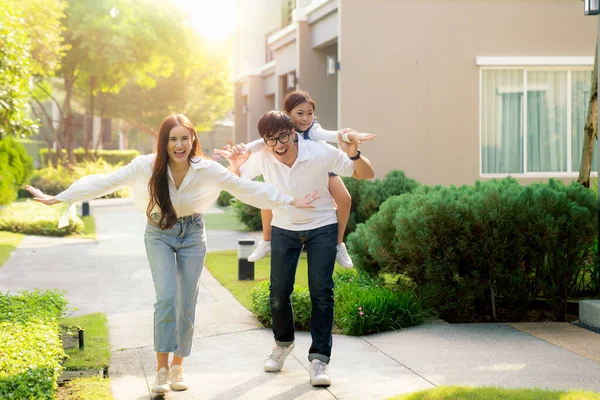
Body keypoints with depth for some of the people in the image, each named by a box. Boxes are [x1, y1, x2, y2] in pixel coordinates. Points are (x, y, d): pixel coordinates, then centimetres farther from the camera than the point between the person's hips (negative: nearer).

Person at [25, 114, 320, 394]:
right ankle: (162, 369, -6)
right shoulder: (146, 167, -21)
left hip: (192, 234, 2)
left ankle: (177, 367, 22)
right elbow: (103, 183, -17)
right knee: (167, 298, -19)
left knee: (187, 304, 3)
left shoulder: (208, 169, -18)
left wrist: (291, 201, -8)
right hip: (159, 234, -1)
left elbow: (247, 188, -9)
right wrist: (57, 198, -19)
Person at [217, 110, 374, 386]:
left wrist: (353, 154, -38)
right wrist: (235, 166, -25)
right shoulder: (261, 158, -18)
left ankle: (319, 359, -4)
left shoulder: (322, 153, -24)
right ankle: (283, 343, 29)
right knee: (279, 292, 2)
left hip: (322, 227, -2)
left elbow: (367, 175, -16)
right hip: (283, 228, 2)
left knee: (321, 291, -10)